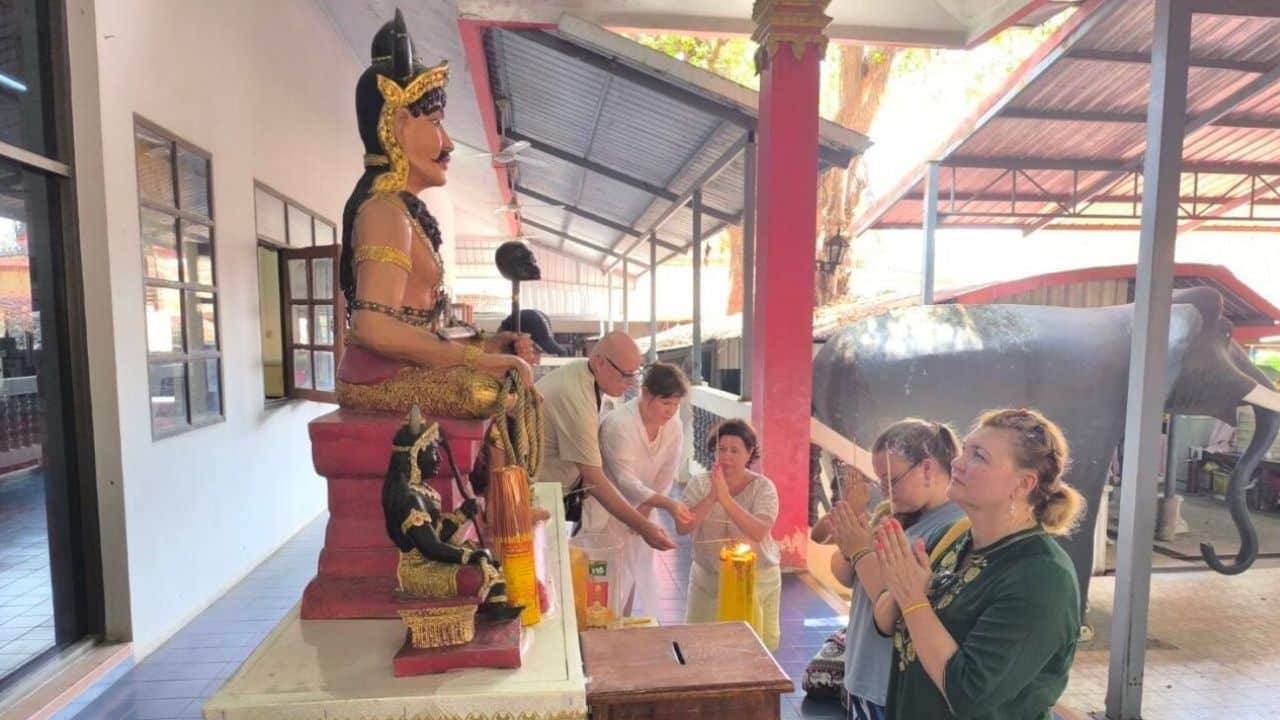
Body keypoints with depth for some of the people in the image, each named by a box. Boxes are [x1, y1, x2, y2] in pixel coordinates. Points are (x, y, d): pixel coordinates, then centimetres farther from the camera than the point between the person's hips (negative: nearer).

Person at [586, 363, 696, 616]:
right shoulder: (618, 424, -29)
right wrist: (667, 504, -47)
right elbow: (625, 480, -36)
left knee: (635, 573, 16)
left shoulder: (674, 427, -10)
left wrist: (646, 510, -9)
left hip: (640, 509, 6)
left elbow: (666, 475, -2)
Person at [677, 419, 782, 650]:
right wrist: (712, 497, -28)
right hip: (707, 578, 2)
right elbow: (682, 528, -17)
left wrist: (726, 498, -34)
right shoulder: (699, 483, -5)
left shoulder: (763, 486, -10)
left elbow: (759, 532, -25)